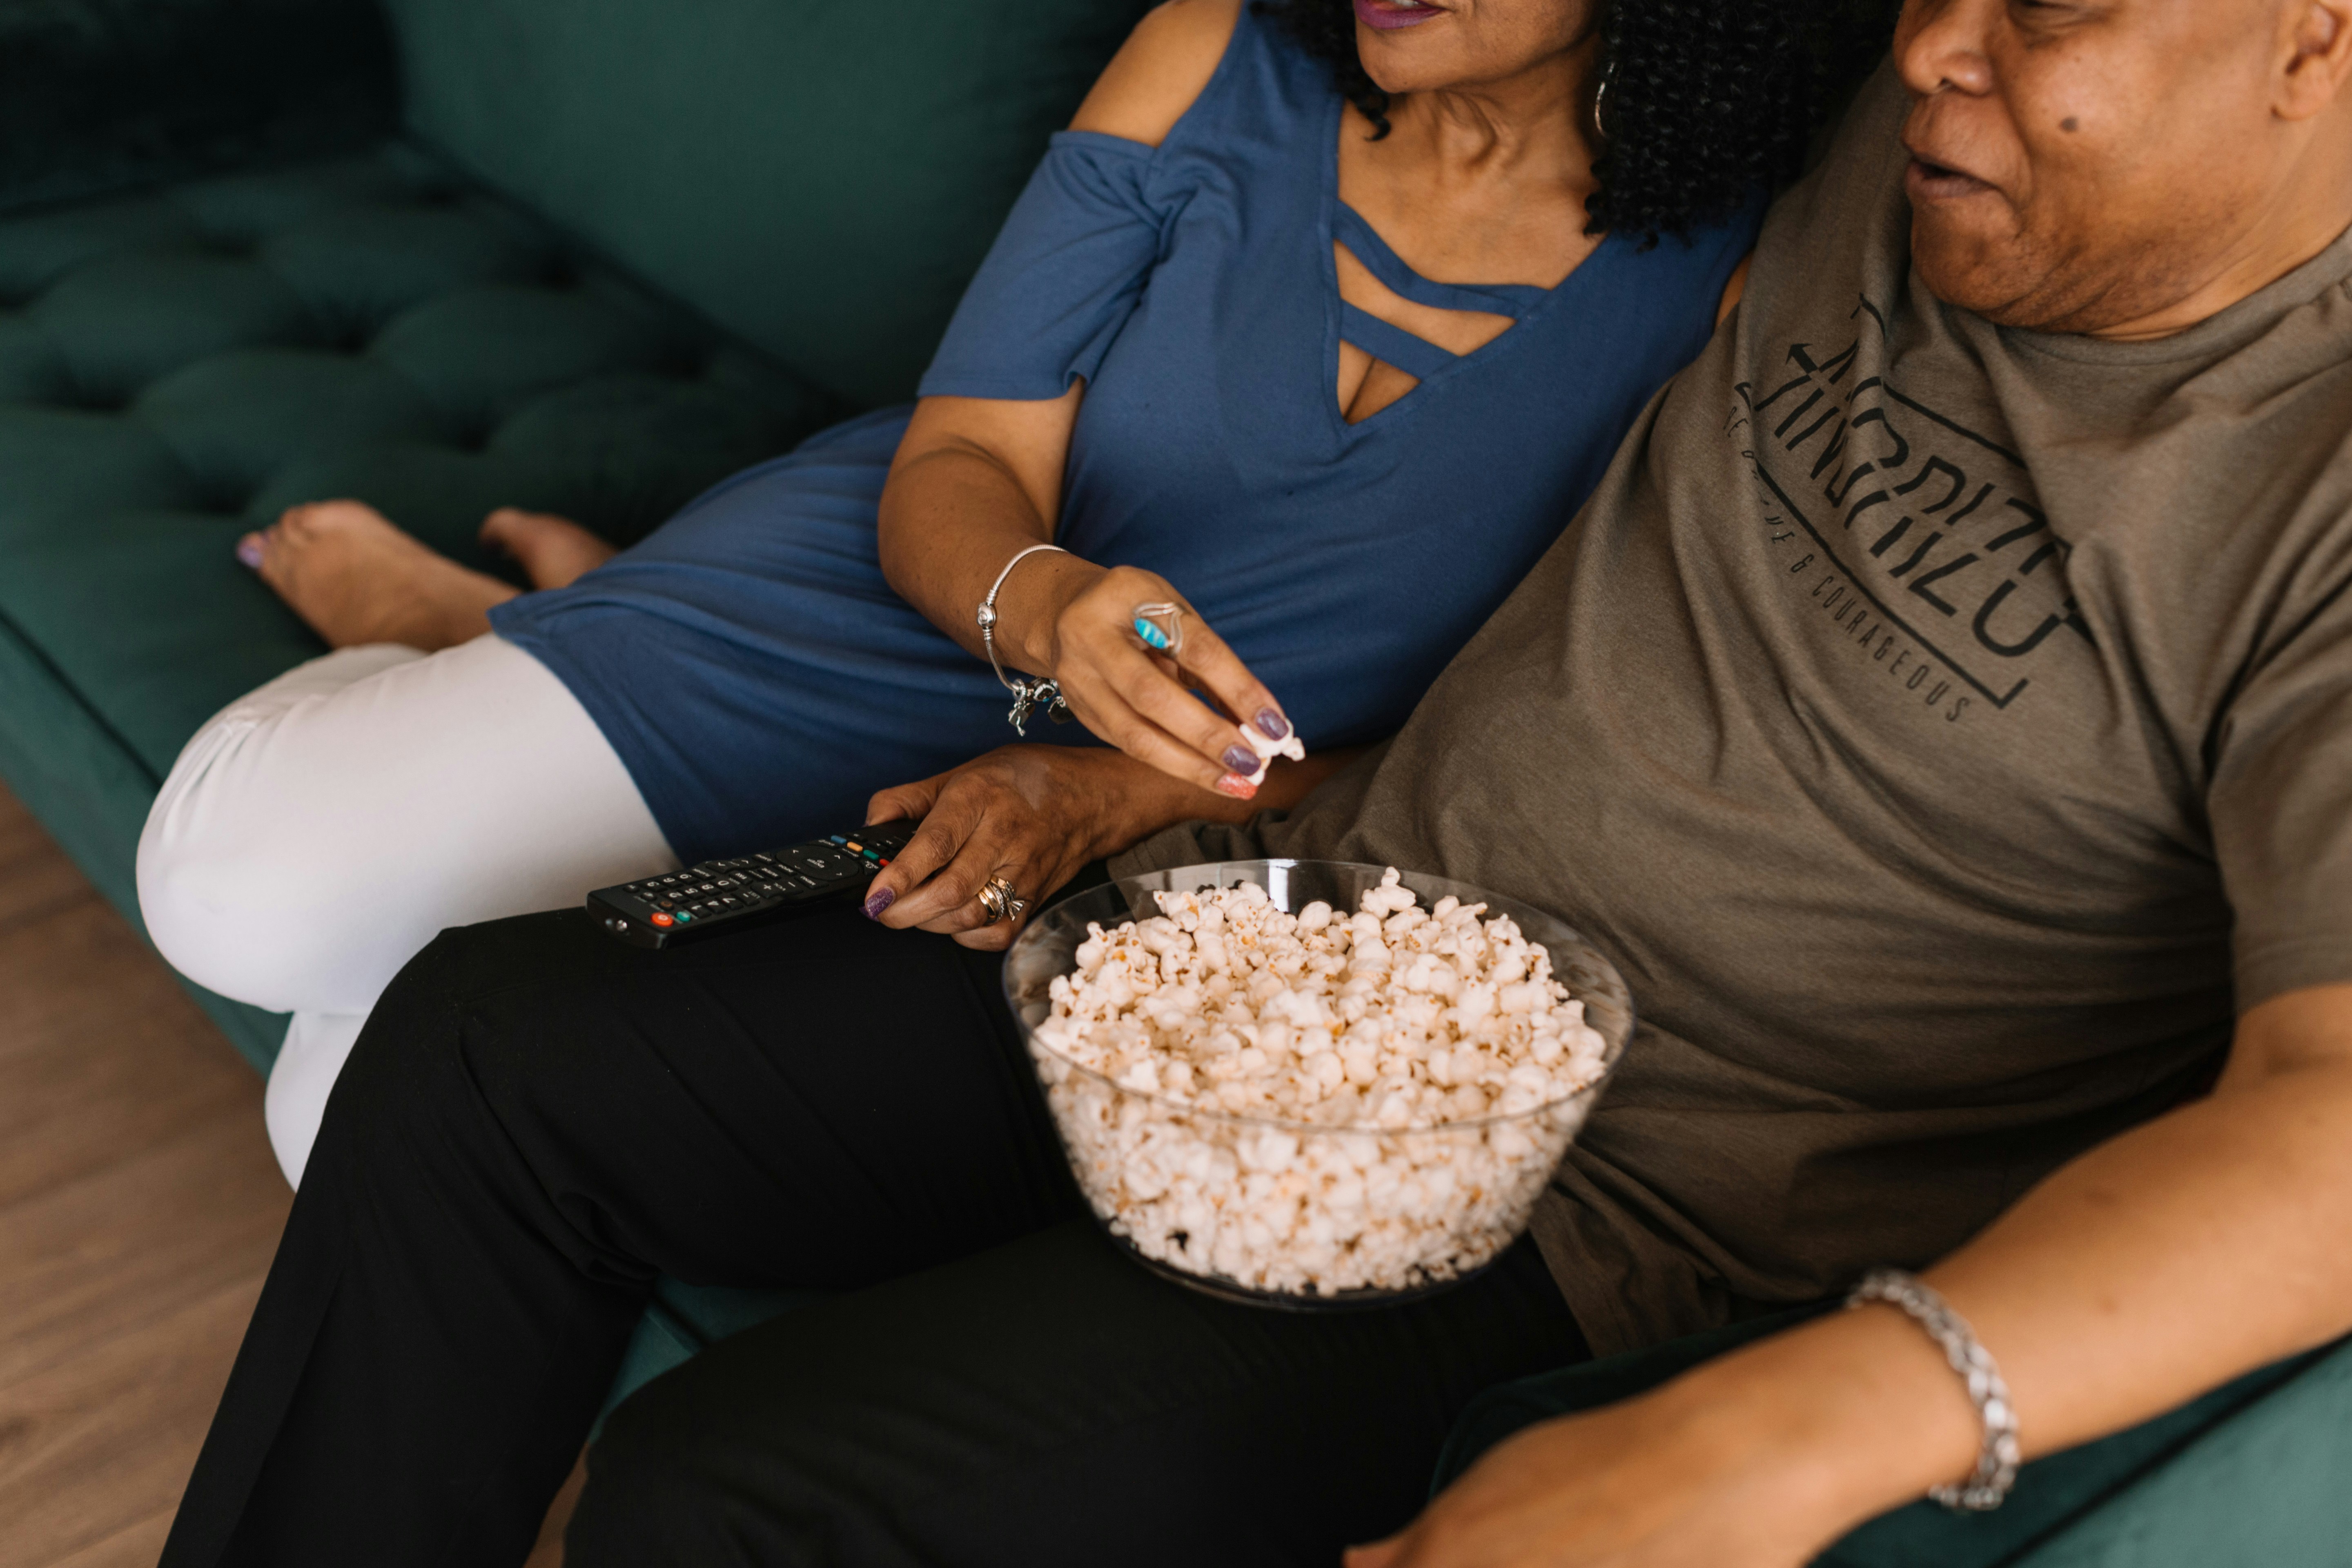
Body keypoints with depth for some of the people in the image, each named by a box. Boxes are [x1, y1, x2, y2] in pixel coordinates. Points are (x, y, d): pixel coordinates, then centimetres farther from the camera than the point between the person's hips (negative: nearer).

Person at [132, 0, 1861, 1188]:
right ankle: (483, 640, 15)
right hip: (915, 603, 2)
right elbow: (952, 472, -7)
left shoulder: (1728, 277, -16)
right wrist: (1039, 600, -31)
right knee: (246, 874, -15)